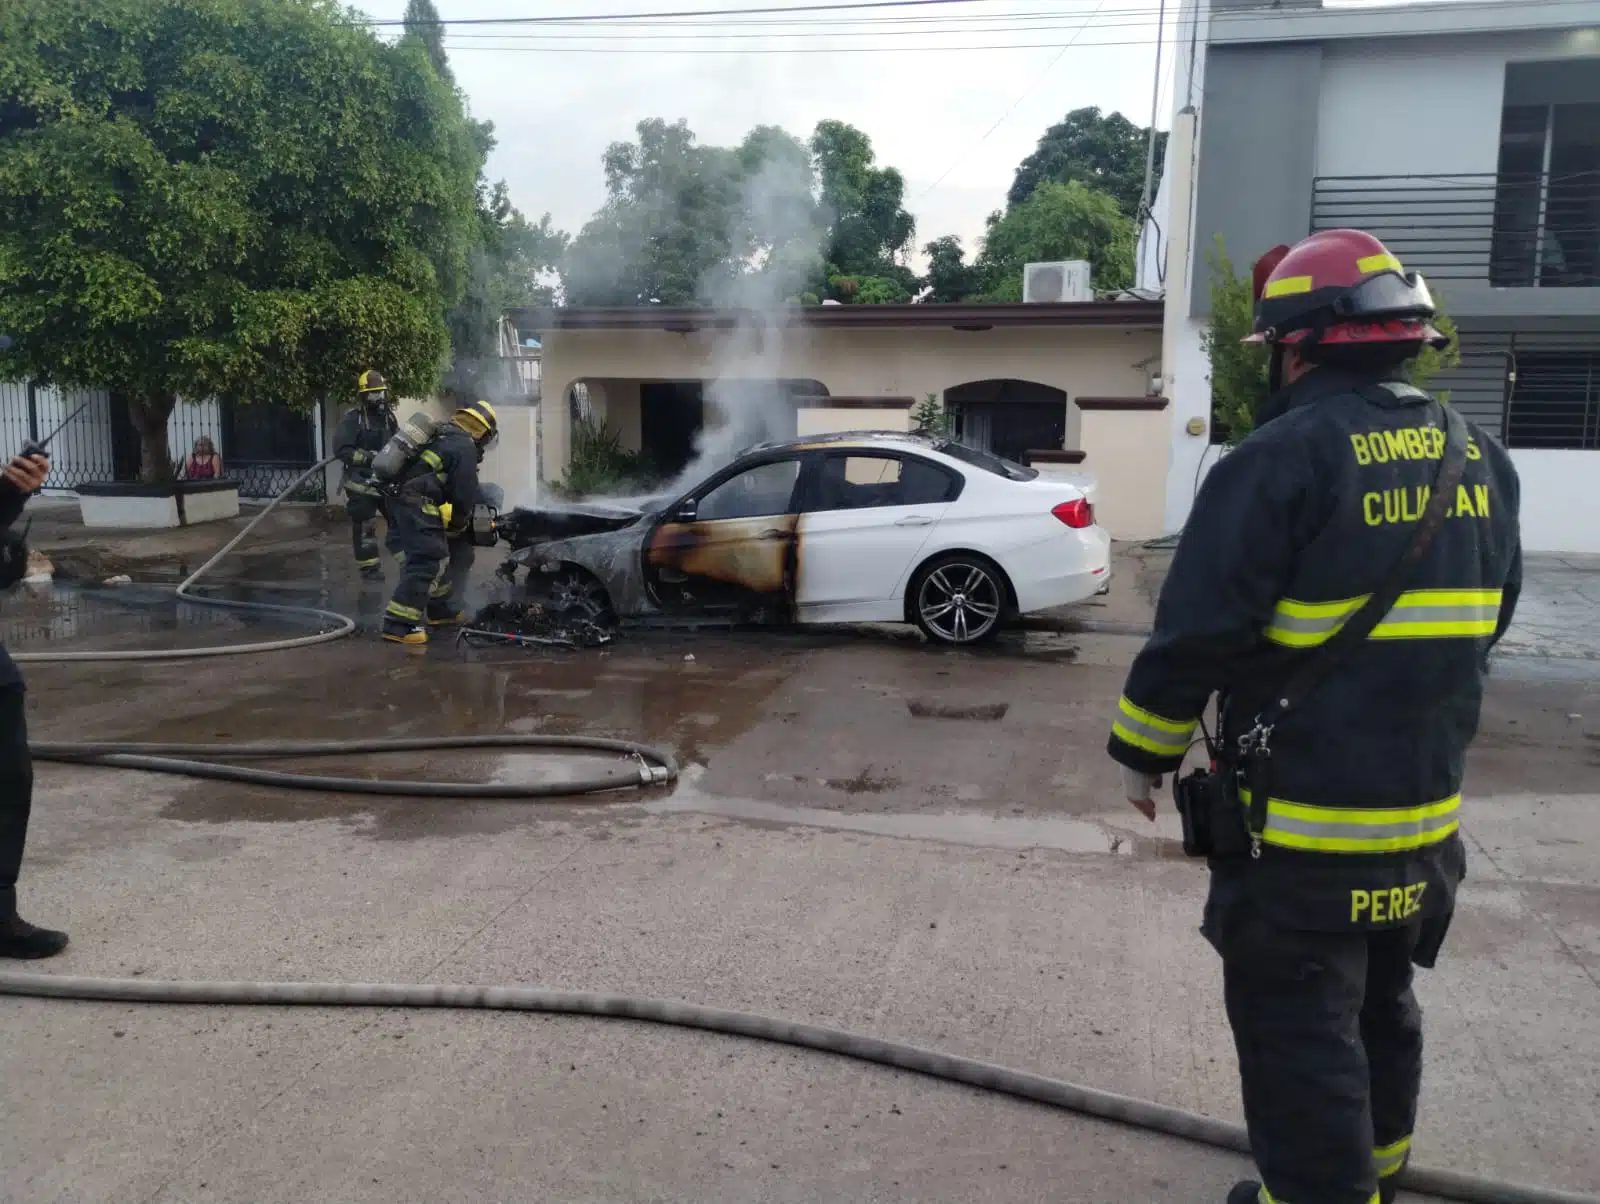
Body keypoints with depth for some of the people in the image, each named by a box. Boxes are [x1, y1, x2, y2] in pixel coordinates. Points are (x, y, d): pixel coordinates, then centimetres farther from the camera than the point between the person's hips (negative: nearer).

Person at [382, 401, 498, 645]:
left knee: (439, 555, 21)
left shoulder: (443, 436, 24)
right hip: (418, 504, -10)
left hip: (401, 499, 10)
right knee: (428, 561, -13)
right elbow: (465, 492, -7)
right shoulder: (465, 447, -5)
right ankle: (399, 625, -19)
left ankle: (439, 609, 32)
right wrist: (460, 522, 9)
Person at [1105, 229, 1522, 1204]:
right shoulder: (1481, 461, 6)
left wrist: (1145, 754, -4)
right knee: (1381, 1008, 24)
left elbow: (1197, 631, -18)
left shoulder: (1285, 458, -18)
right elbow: (1487, 617, 17)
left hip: (1300, 818, -8)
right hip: (1427, 808, 8)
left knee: (1300, 1035, 5)